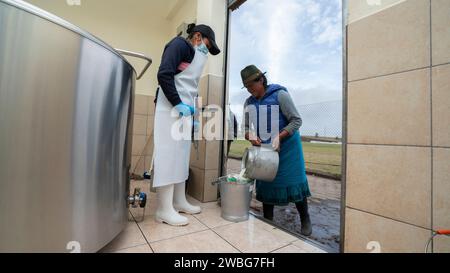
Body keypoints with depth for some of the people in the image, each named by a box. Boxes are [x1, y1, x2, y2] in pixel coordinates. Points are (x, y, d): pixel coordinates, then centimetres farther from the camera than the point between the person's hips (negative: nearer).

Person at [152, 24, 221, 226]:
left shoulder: (195, 56, 26)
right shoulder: (180, 44, 1)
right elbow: (164, 74, -14)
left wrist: (192, 115, 14)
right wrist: (177, 104, -17)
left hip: (185, 111, 9)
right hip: (171, 109, -9)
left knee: (181, 155, 7)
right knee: (168, 154, -9)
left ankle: (179, 201, 17)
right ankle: (164, 209, -1)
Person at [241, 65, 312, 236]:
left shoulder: (280, 95, -10)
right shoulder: (249, 103, 5)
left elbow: (296, 121, -12)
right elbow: (246, 127, 4)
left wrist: (279, 137, -24)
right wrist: (250, 136, -19)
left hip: (286, 148, -4)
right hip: (264, 149, 4)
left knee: (294, 182, 2)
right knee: (266, 184, 7)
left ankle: (305, 220, 23)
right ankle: (267, 222, 23)